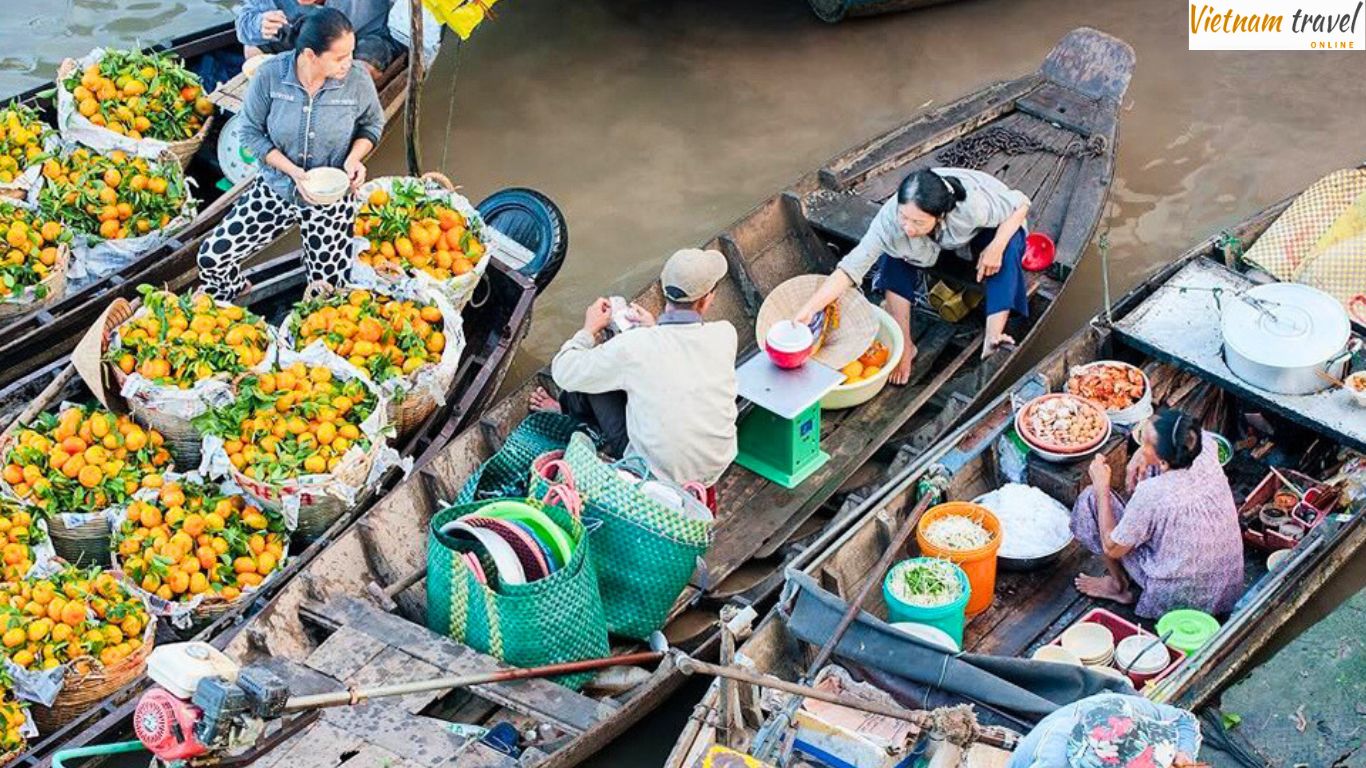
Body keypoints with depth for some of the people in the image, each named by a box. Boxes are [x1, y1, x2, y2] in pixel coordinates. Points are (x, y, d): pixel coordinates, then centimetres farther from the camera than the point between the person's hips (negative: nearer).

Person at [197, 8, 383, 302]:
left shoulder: (357, 80, -18)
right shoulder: (270, 75, -20)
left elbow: (372, 125, 1)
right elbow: (251, 133, -9)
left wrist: (355, 157, -19)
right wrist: (292, 171, -22)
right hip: (276, 189, 1)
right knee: (212, 258, -6)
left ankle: (313, 253, 41)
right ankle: (232, 307, 29)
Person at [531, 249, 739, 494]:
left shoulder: (632, 346, -23)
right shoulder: (725, 335, -14)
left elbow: (564, 373, -7)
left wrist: (590, 329, 10)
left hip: (657, 475, -4)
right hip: (716, 468, 4)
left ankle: (569, 409, 41)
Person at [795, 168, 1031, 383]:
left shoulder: (974, 204, -44)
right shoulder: (890, 218, -39)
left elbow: (1021, 203, -26)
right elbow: (851, 267, -40)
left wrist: (996, 247, -39)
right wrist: (808, 309, -50)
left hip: (984, 232, -1)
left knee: (1007, 245, -34)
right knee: (894, 254, -26)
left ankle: (992, 338, -34)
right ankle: (904, 346, -18)